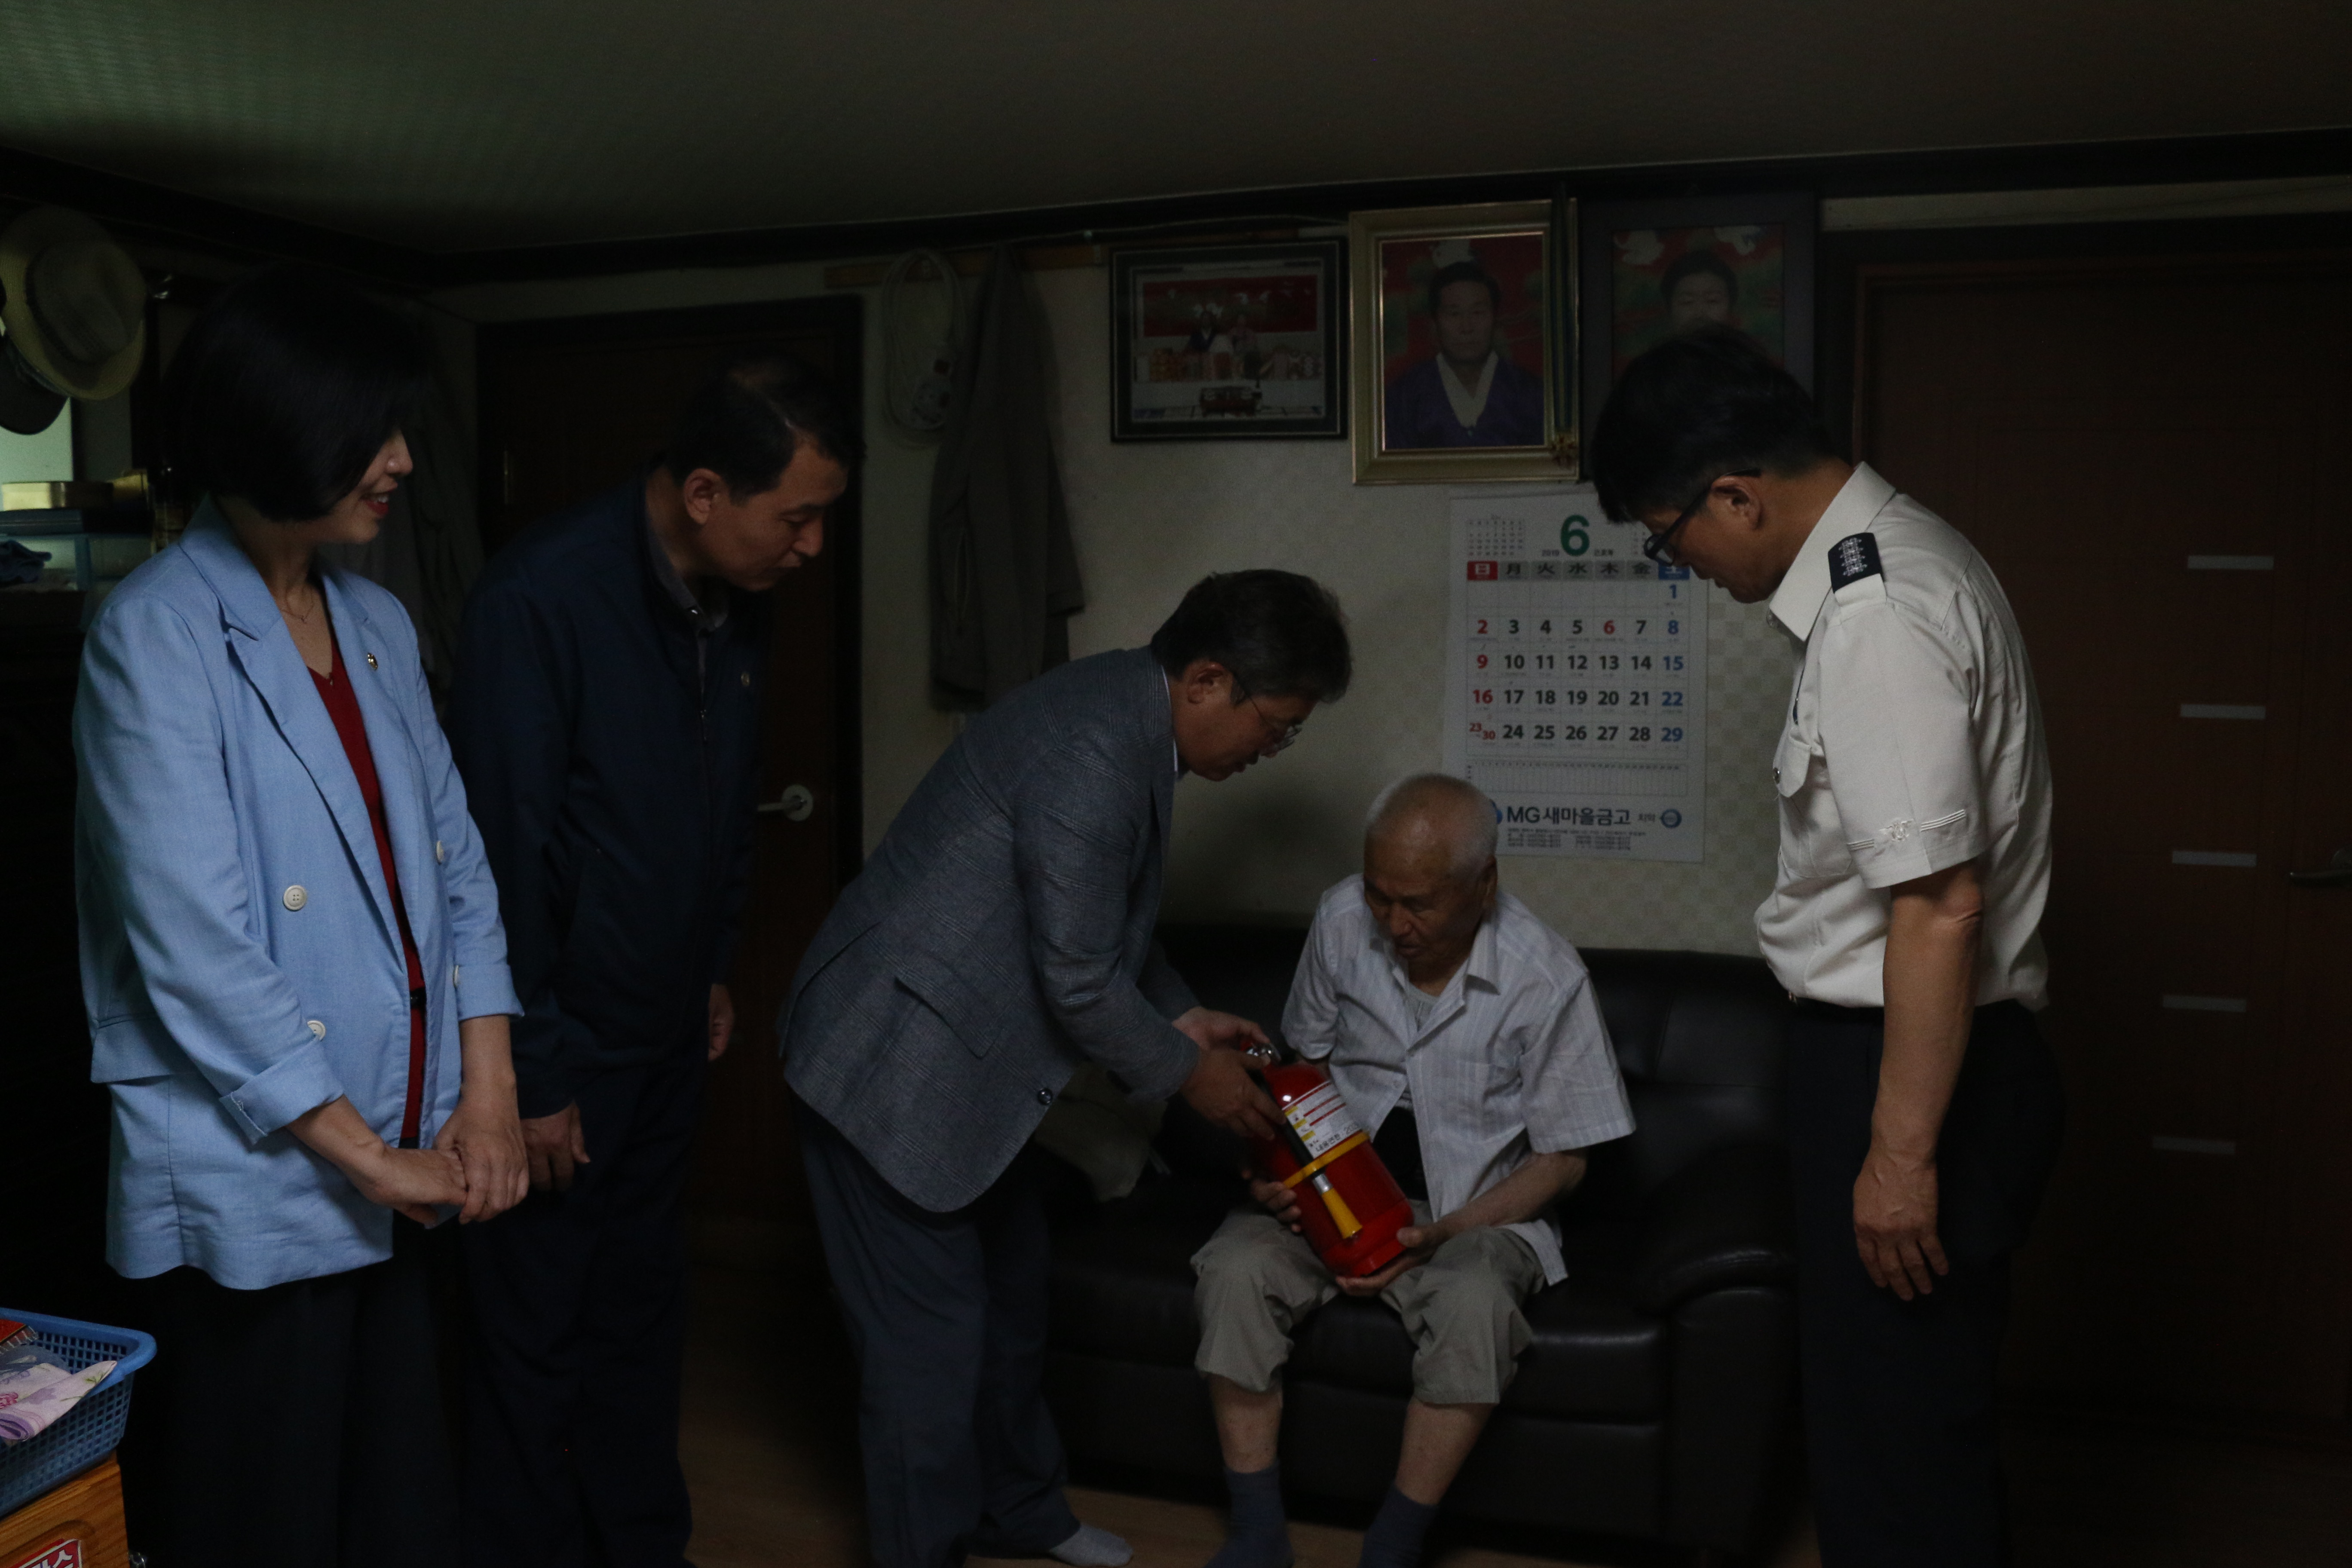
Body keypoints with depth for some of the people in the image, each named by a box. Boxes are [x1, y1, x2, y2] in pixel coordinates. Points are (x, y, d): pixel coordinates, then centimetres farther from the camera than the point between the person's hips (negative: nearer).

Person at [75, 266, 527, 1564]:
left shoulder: (378, 625, 9)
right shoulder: (155, 639, -12)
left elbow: (453, 861, 9)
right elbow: (193, 945, -17)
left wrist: (488, 1093, 0)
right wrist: (364, 1154, -13)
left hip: (401, 1173, 6)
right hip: (254, 1184, -6)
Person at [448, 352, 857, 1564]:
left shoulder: (733, 603, 0)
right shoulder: (540, 598, -22)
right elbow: (505, 851, -21)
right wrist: (530, 1075, -16)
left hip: (667, 1038, 7)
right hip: (561, 1044, -7)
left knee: (640, 1311, 19)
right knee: (535, 1335, 8)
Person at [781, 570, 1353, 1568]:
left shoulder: (1128, 713, 5)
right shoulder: (1097, 752, -27)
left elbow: (1104, 927, 18)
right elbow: (1078, 983, -23)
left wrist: (1179, 1015, 11)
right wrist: (1187, 1074, -9)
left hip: (962, 1058, 11)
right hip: (891, 1069, -10)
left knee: (1012, 1294, 21)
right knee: (933, 1334, 1)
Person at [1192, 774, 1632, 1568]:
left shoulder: (1547, 978, -14)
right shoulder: (1343, 919, -5)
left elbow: (1562, 1159, -6)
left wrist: (1442, 1234, -19)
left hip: (1476, 1211, -3)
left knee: (1474, 1301, -35)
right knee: (1234, 1268, -25)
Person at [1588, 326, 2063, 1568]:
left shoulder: (1877, 621, -23)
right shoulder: (1894, 552, 9)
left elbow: (1939, 907, -26)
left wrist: (1902, 1151, -21)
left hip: (1908, 1060, -10)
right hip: (1900, 1044, 10)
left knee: (1891, 1434, 4)